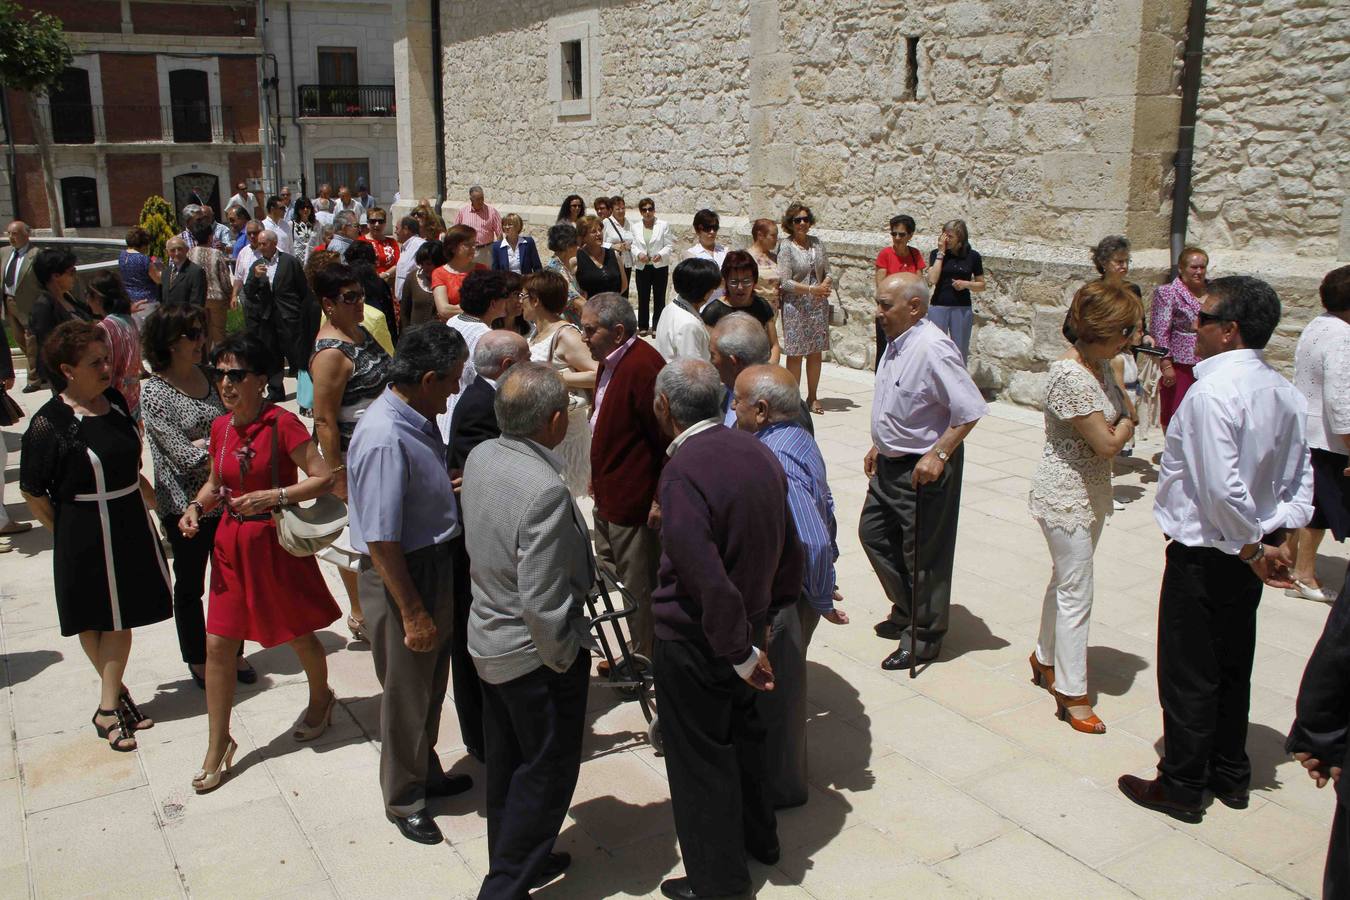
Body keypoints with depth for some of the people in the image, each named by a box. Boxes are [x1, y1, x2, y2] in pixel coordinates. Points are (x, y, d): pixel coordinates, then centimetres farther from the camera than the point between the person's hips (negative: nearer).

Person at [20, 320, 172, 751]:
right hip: (84, 535, -6)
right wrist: (68, 534, -3)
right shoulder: (49, 424, -18)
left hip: (130, 525, 6)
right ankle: (115, 699, 25)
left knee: (121, 616, 11)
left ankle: (109, 707, 23)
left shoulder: (114, 401, 1)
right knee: (95, 620, 10)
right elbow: (33, 493, -10)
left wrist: (153, 498, 14)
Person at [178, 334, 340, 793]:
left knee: (299, 635, 13)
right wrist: (196, 506, -2)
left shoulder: (282, 424, -16)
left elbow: (324, 478, -18)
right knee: (218, 645, 4)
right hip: (232, 543, 5)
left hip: (277, 543, -5)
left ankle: (321, 698, 43)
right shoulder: (220, 428, 3)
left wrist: (274, 496, -27)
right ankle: (218, 746, 17)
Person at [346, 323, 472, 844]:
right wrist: (412, 613, -22)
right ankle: (403, 800, 30)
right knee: (406, 694, 9)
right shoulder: (385, 440, -28)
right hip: (402, 577, -9)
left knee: (431, 683, 24)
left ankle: (426, 773, 44)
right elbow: (381, 541, -27)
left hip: (435, 565, 9)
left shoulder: (418, 420, 0)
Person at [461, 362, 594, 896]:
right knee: (547, 772, 12)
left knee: (506, 763, 24)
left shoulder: (480, 458, -7)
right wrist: (564, 656, -14)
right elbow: (543, 603, -27)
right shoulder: (545, 491, -31)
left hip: (488, 639, 8)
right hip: (535, 653, -8)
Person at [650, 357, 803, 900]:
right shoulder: (759, 454, -2)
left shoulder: (683, 471, -27)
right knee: (742, 732, 26)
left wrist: (742, 653, -20)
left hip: (695, 640, -7)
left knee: (699, 756, 10)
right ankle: (759, 838, 46)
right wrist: (767, 613, 16)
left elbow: (706, 577, -30)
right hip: (749, 625, 8)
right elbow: (789, 546, 6)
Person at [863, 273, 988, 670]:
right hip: (891, 463, 10)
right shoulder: (896, 343, 5)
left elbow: (971, 410, -26)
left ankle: (922, 638, 22)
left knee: (922, 554, 4)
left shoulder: (932, 348, -24)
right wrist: (879, 445, 20)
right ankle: (905, 610, 39)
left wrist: (938, 455, -26)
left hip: (923, 470, -10)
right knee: (873, 533, 20)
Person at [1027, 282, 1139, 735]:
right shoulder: (1070, 376, -26)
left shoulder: (1101, 365, 2)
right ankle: (1072, 693, 8)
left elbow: (1122, 416, 16)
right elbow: (1107, 444, -23)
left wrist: (1122, 425, -6)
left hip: (1092, 491, 9)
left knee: (1066, 579, 21)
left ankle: (1045, 658, 39)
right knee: (1076, 593, -2)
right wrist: (1127, 424, -4)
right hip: (1065, 495, -9)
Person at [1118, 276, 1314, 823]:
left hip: (1205, 554, -8)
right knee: (1233, 667, 22)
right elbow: (1300, 480, 6)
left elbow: (1222, 488, -29)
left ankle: (1182, 788, 20)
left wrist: (1251, 550, -17)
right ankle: (1230, 776, 36)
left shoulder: (1211, 392, -25)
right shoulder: (1286, 394, 3)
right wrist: (1281, 541, 3)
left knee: (1188, 675, 6)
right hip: (1249, 554, 9)